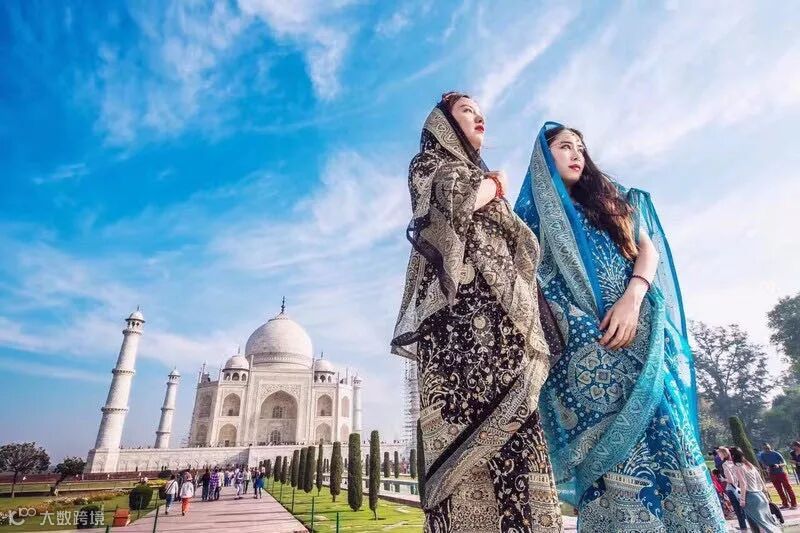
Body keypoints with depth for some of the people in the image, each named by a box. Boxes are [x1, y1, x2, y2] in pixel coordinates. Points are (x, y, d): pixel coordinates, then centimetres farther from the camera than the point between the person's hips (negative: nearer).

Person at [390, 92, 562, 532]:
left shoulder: (480, 175, 36)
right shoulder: (429, 163, 15)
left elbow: (523, 244, 32)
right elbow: (459, 198, -9)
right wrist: (495, 184, 11)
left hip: (499, 313, 7)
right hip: (460, 306, -7)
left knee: (509, 429, -3)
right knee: (469, 424, -17)